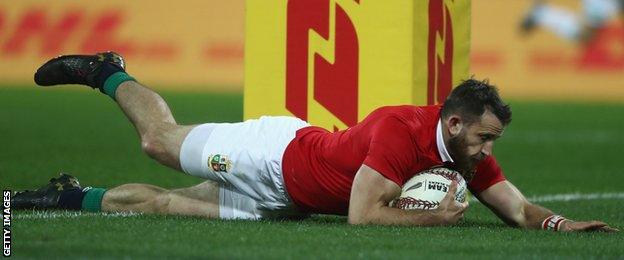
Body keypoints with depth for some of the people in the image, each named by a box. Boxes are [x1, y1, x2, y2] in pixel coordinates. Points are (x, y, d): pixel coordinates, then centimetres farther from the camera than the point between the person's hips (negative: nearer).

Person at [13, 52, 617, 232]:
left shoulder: (469, 156, -14)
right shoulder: (401, 132, -36)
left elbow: (518, 209, -10)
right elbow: (363, 217, -39)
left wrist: (557, 222, -29)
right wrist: (434, 217, -35)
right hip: (280, 152, -6)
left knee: (169, 205, 14)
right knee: (160, 140, 16)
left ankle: (73, 196, 30)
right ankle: (106, 73, 41)